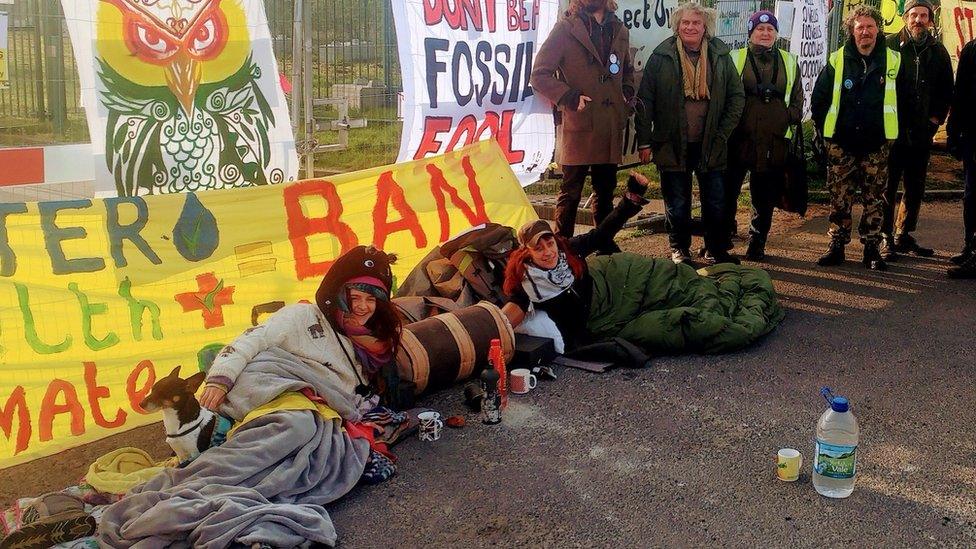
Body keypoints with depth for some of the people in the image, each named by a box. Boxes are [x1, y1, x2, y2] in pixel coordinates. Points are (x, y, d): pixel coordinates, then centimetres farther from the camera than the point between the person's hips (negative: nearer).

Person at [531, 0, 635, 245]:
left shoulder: (619, 30, 13)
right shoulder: (566, 28, -5)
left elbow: (628, 70, 28)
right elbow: (539, 75, -8)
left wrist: (627, 95, 9)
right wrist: (570, 98, -17)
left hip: (611, 129, 5)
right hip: (578, 126, -5)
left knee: (605, 191, 14)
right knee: (571, 192, 1)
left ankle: (605, 244, 26)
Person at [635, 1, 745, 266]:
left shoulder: (720, 56, 4)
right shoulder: (662, 56, -2)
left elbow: (737, 96, 8)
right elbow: (645, 100, -2)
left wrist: (723, 133, 0)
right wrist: (644, 141, -6)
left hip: (710, 145, 2)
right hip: (673, 144, -2)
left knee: (716, 201, 7)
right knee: (677, 202, 7)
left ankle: (717, 249, 22)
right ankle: (680, 250, 22)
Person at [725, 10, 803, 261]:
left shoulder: (789, 63, 14)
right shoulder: (735, 59, 6)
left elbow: (796, 101, 16)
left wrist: (788, 117, -2)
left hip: (774, 143, 2)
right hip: (738, 140, -2)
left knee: (765, 198, 7)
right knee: (727, 191, -1)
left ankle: (757, 244, 19)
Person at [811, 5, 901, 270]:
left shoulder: (893, 60, 3)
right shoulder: (837, 60, 3)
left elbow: (902, 99, 11)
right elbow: (819, 97, 9)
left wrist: (891, 130, 9)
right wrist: (823, 129, 7)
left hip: (877, 144, 0)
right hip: (840, 143, 0)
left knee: (874, 199, 4)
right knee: (839, 198, 3)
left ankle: (872, 249, 11)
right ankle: (837, 246, 11)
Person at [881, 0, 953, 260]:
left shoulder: (938, 51, 9)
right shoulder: (890, 45, -2)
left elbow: (946, 90, 17)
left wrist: (935, 119, 6)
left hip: (921, 133, 4)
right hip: (891, 131, -4)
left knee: (916, 188, 10)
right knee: (888, 187, 0)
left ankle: (904, 235, 22)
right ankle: (886, 237, 7)